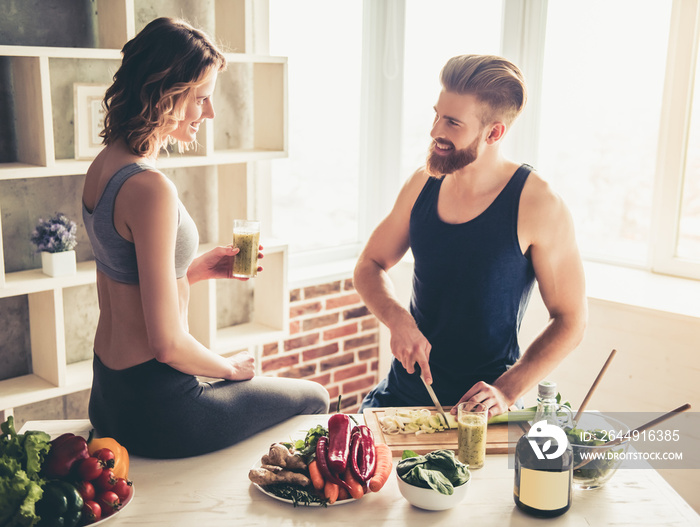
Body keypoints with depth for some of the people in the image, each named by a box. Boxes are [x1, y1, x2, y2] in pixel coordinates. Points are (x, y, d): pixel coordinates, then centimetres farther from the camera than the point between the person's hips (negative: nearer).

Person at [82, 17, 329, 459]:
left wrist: (202, 267, 6)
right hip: (154, 409, -9)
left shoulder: (103, 165, 4)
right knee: (314, 398, 14)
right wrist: (230, 367, -6)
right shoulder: (150, 188, -26)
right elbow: (166, 343, -24)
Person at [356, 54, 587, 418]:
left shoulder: (538, 205, -15)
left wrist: (507, 392, -18)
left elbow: (570, 320, -8)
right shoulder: (422, 184, -1)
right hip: (404, 387, 4)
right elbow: (370, 265, 10)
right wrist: (399, 322, -10)